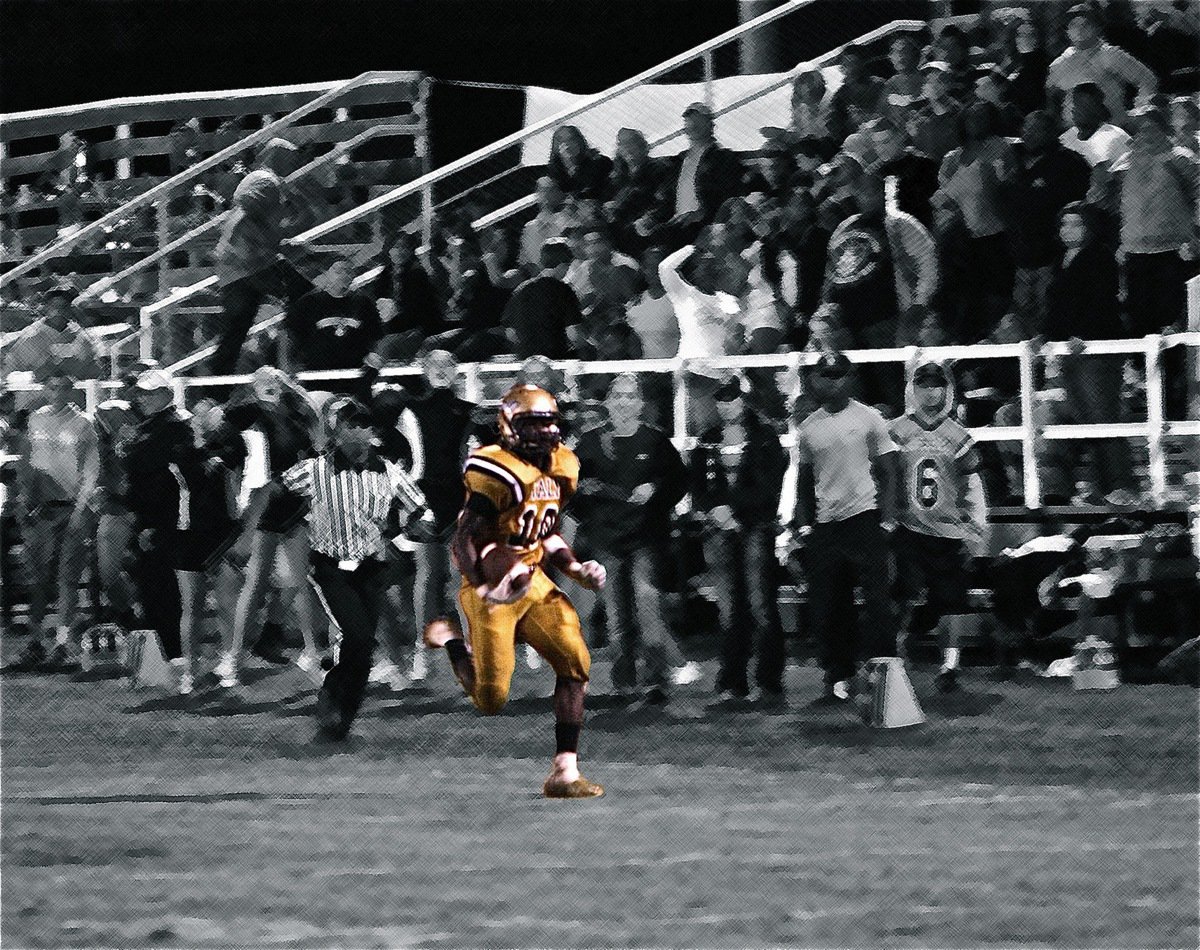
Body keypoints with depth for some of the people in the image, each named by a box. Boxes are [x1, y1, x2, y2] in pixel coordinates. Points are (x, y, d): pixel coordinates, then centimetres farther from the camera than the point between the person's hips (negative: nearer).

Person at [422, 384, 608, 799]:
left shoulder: (557, 472, 7)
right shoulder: (499, 475, -20)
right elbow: (463, 540, -19)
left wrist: (576, 569, 7)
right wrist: (483, 587, -32)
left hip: (532, 582, 7)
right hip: (492, 590, -7)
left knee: (574, 662, -11)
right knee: (490, 699, -2)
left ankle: (564, 772, -7)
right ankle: (449, 639, 30)